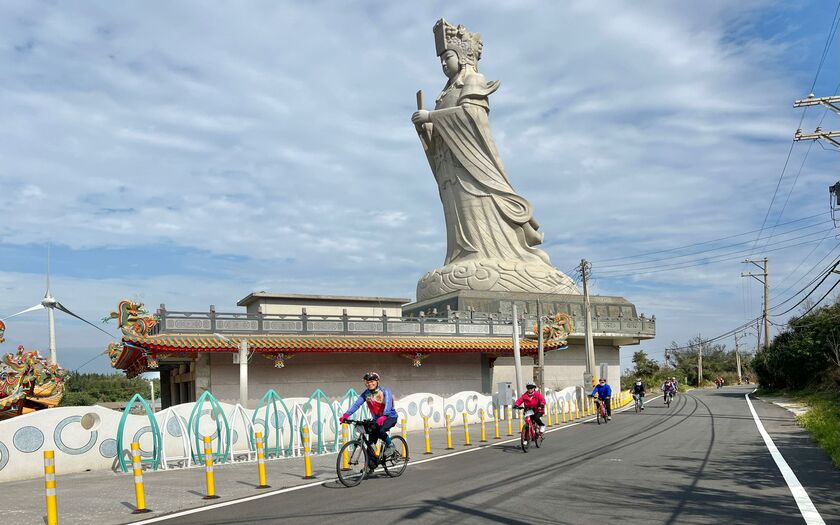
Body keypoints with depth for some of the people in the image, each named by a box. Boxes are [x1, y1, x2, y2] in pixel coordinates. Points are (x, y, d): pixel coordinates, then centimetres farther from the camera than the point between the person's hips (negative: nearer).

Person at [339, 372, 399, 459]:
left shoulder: (385, 392, -17)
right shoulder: (366, 393, -5)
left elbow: (388, 405, -33)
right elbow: (356, 404, -17)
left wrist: (384, 416, -52)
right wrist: (346, 414, -32)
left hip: (390, 417, -5)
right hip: (377, 419, 5)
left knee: (380, 431, -32)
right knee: (371, 442, -5)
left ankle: (390, 445, -7)